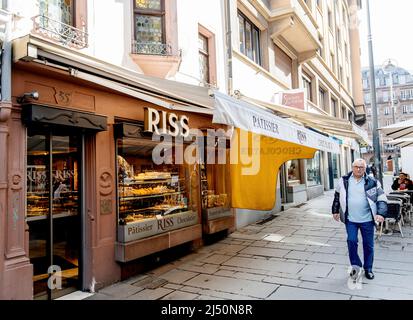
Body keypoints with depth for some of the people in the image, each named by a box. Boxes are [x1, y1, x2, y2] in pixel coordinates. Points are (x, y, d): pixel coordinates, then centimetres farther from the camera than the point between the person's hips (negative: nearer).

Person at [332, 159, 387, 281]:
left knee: (368, 244, 10)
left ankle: (368, 268, 28)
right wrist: (335, 211, 13)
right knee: (351, 241, -4)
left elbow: (382, 199, -2)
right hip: (350, 219, 0)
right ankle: (356, 265, 16)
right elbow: (337, 197, 13)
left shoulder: (372, 182, -3)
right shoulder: (344, 181, 1)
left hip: (367, 219, 0)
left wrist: (381, 213, -16)